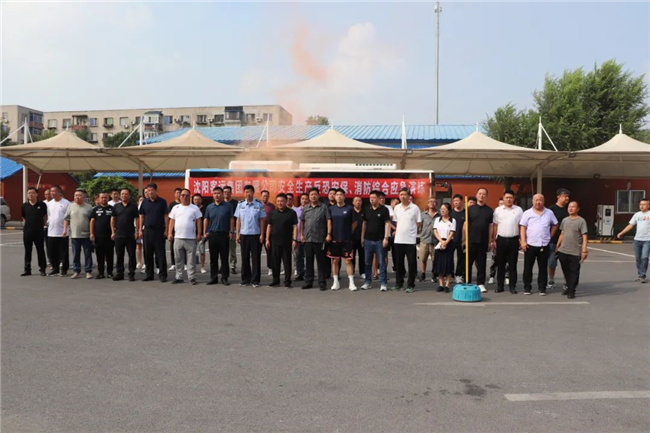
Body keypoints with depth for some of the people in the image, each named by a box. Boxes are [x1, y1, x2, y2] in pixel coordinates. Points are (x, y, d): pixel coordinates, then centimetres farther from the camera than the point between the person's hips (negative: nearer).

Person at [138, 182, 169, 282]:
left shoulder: (162, 202, 0)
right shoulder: (145, 202, 9)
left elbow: (166, 216, -1)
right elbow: (141, 216, 12)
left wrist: (166, 230, -7)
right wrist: (140, 230, 5)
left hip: (159, 230, -3)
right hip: (147, 230, 3)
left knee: (160, 254, -2)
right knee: (148, 254, 8)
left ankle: (162, 275, 4)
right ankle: (149, 275, 17)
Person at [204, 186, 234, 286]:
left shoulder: (228, 206, 0)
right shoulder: (209, 207, 9)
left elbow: (231, 219, 0)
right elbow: (206, 220, 13)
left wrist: (231, 232, -5)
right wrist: (205, 232, 6)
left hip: (224, 234, -3)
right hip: (212, 234, 3)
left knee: (224, 258, 2)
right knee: (213, 258, 7)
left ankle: (224, 277, 9)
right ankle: (213, 277, 14)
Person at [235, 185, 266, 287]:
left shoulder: (259, 204, 0)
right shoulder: (240, 204, 6)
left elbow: (262, 220, 1)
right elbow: (238, 220, 8)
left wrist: (262, 234, -4)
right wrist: (237, 234, 3)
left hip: (255, 234, -2)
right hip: (244, 234, 2)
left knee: (256, 258, 1)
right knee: (245, 258, 8)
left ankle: (255, 280, 8)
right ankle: (245, 279, 17)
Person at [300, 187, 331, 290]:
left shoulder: (324, 207, 0)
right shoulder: (305, 208, 11)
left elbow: (329, 221, -4)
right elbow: (302, 221, 14)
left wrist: (329, 234, -11)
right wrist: (301, 234, 7)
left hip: (320, 239, -3)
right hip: (307, 239, 3)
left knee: (321, 262, 2)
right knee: (308, 261, 10)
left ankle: (321, 283, 9)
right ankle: (308, 282, 18)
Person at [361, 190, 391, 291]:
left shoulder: (384, 209, -4)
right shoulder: (366, 209, 8)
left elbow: (387, 223, -7)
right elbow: (364, 223, 13)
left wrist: (386, 238, -14)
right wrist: (362, 237, 9)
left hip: (379, 240, -4)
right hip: (368, 239, 4)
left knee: (381, 262, 1)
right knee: (367, 262, 10)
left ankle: (383, 283, 7)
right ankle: (367, 282, 19)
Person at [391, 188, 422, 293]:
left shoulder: (415, 208, -4)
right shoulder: (396, 208, 8)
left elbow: (419, 223, 1)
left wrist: (411, 231, 4)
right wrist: (398, 230, 8)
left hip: (410, 240, -4)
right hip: (398, 240, 4)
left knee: (412, 263, 1)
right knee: (398, 263, 11)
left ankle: (410, 285, 10)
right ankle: (399, 283, 22)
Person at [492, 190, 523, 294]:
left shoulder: (518, 210, 4)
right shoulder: (498, 210, 6)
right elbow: (495, 226, 6)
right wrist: (494, 240, 2)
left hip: (514, 240, -1)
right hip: (501, 239, 1)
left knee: (513, 264, 5)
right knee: (500, 264, 6)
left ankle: (512, 286, 12)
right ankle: (500, 285, 13)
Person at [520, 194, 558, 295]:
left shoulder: (549, 213, 6)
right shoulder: (527, 213, 0)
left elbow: (555, 225, 17)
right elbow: (522, 228, -3)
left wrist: (550, 236, 8)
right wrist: (523, 241, -11)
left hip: (544, 245, 1)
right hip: (530, 245, -1)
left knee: (543, 268, 7)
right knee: (528, 268, 4)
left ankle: (542, 288, 16)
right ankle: (527, 287, 14)